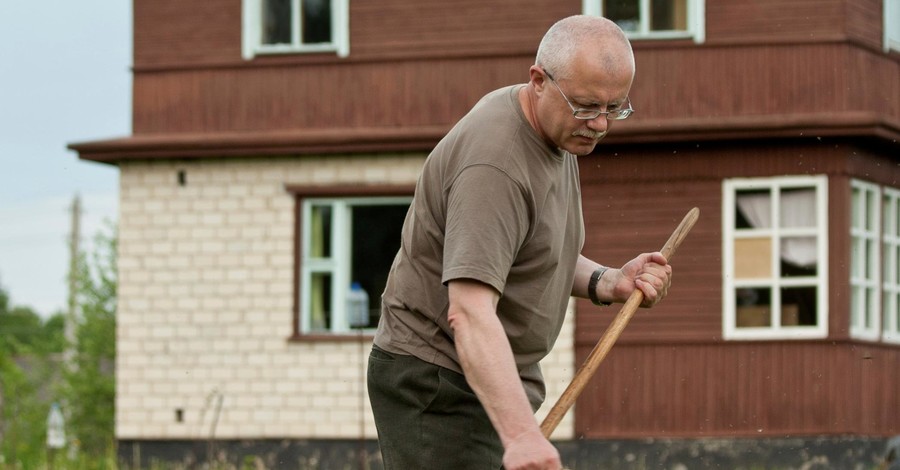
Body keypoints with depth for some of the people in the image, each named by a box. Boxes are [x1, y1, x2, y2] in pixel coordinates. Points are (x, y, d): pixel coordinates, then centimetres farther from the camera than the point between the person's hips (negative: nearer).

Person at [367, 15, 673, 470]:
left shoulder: (557, 133, 7)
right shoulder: (494, 163, -26)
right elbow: (469, 311, -36)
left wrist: (608, 283, 0)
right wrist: (520, 433, -46)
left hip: (498, 380, 10)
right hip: (438, 383, -10)